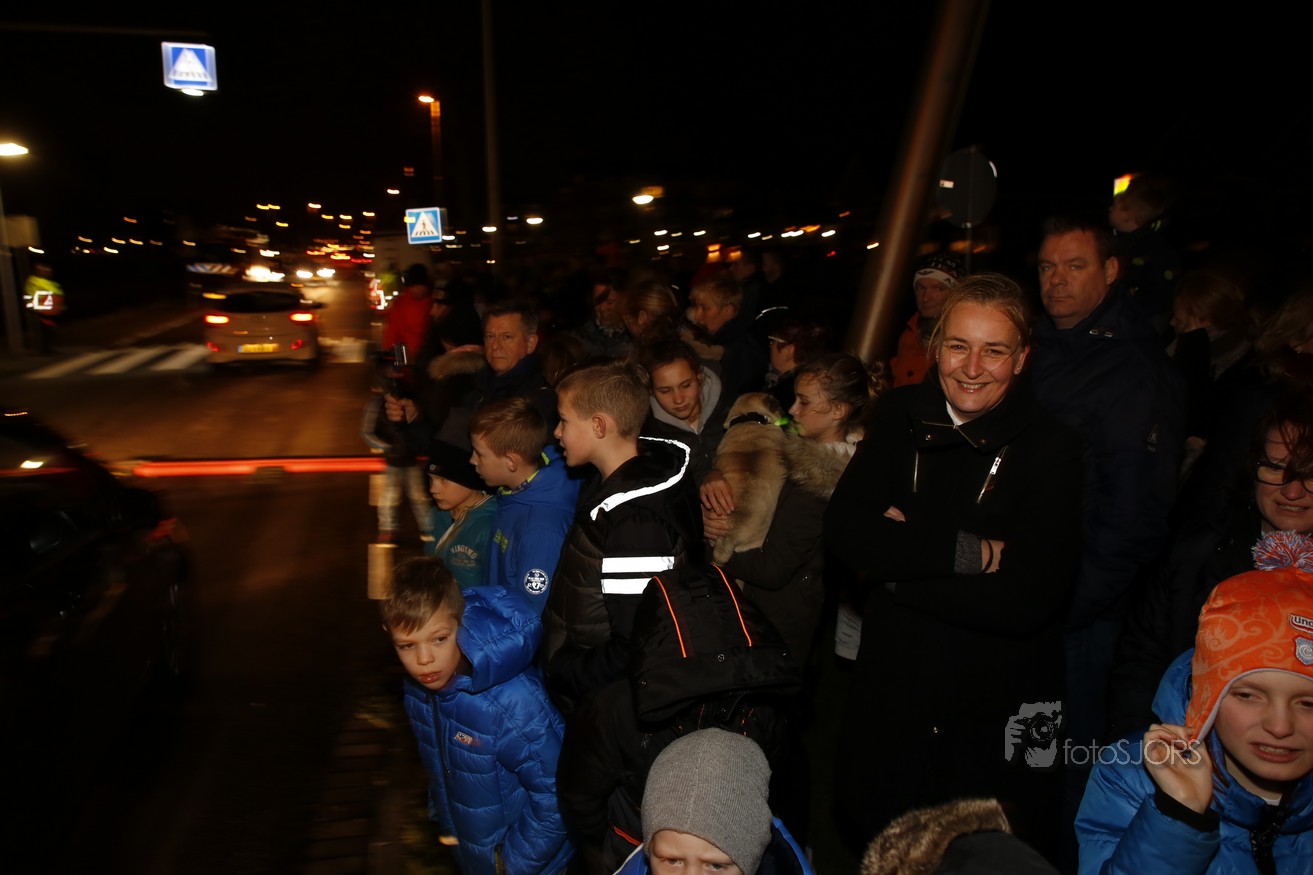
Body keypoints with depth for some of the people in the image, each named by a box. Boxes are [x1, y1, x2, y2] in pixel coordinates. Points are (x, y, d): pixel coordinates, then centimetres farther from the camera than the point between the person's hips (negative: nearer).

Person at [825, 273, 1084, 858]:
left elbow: (1027, 600, -22)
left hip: (997, 706, -3)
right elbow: (843, 531, -15)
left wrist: (898, 554, -17)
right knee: (879, 850, 23)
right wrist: (968, 551, -22)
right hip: (892, 685, 3)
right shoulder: (902, 416, -4)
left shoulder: (1049, 447, -15)